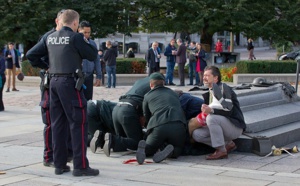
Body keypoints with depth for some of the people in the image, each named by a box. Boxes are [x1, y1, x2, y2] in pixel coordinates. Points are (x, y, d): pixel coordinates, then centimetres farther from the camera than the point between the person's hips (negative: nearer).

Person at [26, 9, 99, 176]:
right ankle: (81, 166, -4)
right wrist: (85, 41, 11)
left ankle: (60, 164, 16)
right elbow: (92, 55, -4)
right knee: (79, 123, -3)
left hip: (54, 81, 7)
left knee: (58, 124, 11)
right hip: (70, 82, -7)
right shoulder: (75, 37, -9)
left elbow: (31, 55, 13)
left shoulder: (50, 38, 11)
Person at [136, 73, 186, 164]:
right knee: (177, 150, 22)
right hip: (178, 125, 1)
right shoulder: (173, 93, 31)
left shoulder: (147, 96, 23)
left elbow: (146, 116, 29)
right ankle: (170, 151, -15)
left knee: (149, 150, 18)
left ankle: (144, 147, -19)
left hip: (158, 126, -1)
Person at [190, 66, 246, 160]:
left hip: (235, 127, -8)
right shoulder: (209, 93, 14)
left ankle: (221, 151, -22)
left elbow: (228, 110, -25)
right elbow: (207, 110, 16)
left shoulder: (223, 88, -13)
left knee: (211, 118, -33)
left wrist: (211, 110, -38)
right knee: (196, 134, -7)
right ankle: (228, 144, 3)